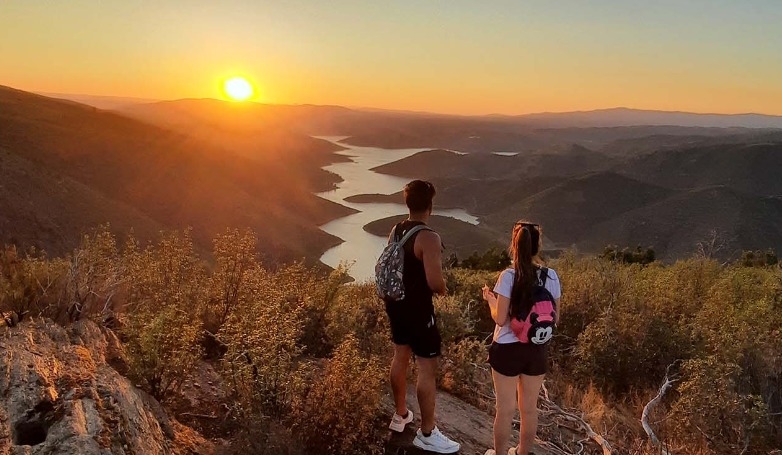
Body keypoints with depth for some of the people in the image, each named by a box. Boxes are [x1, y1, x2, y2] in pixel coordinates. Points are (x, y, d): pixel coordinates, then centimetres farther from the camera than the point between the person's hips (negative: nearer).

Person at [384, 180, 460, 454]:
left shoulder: (396, 230, 3)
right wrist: (442, 288, -8)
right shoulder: (428, 238, -23)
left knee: (400, 357, 22)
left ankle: (400, 416, 38)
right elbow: (435, 282, -28)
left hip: (396, 303, 9)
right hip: (418, 308, -9)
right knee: (427, 369, 2)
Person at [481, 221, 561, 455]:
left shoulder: (509, 276, -16)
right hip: (538, 349, 4)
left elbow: (500, 319, -16)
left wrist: (490, 299, 2)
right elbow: (555, 318, 2)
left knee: (505, 410, 12)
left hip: (508, 349, -3)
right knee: (529, 409, 19)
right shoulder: (551, 277, -5)